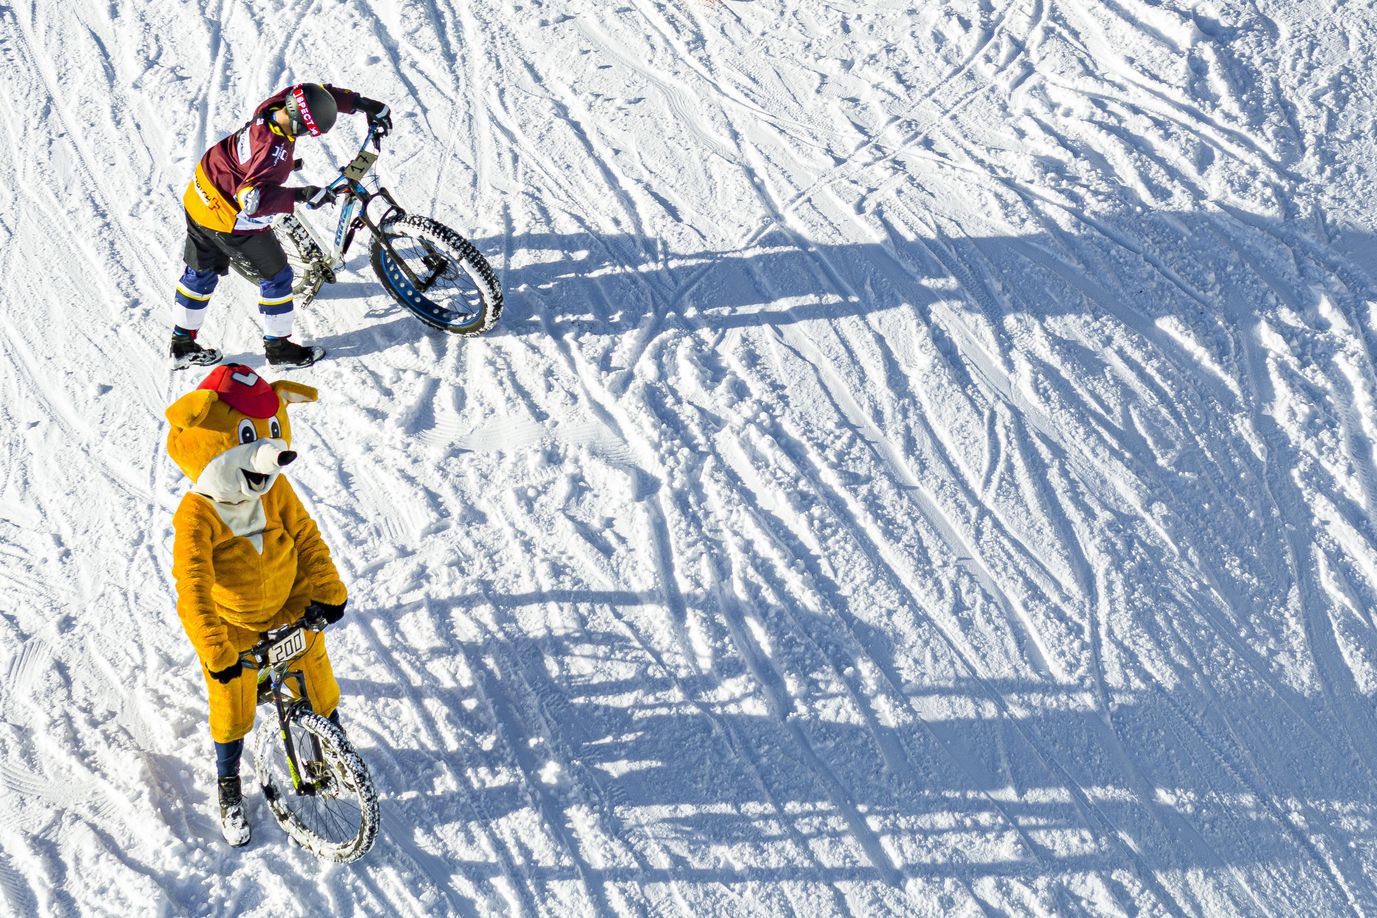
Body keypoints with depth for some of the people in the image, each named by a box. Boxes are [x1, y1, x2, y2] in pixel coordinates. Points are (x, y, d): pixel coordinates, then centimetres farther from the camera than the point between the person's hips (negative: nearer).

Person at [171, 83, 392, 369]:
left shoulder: (271, 106, -13)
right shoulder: (275, 151, -37)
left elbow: (321, 94, 4)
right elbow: (253, 199, -47)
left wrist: (363, 104, 1)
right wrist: (300, 195, -44)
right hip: (231, 220, -8)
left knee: (200, 273, 22)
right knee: (276, 275, 12)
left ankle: (182, 345, 37)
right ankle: (279, 348, 27)